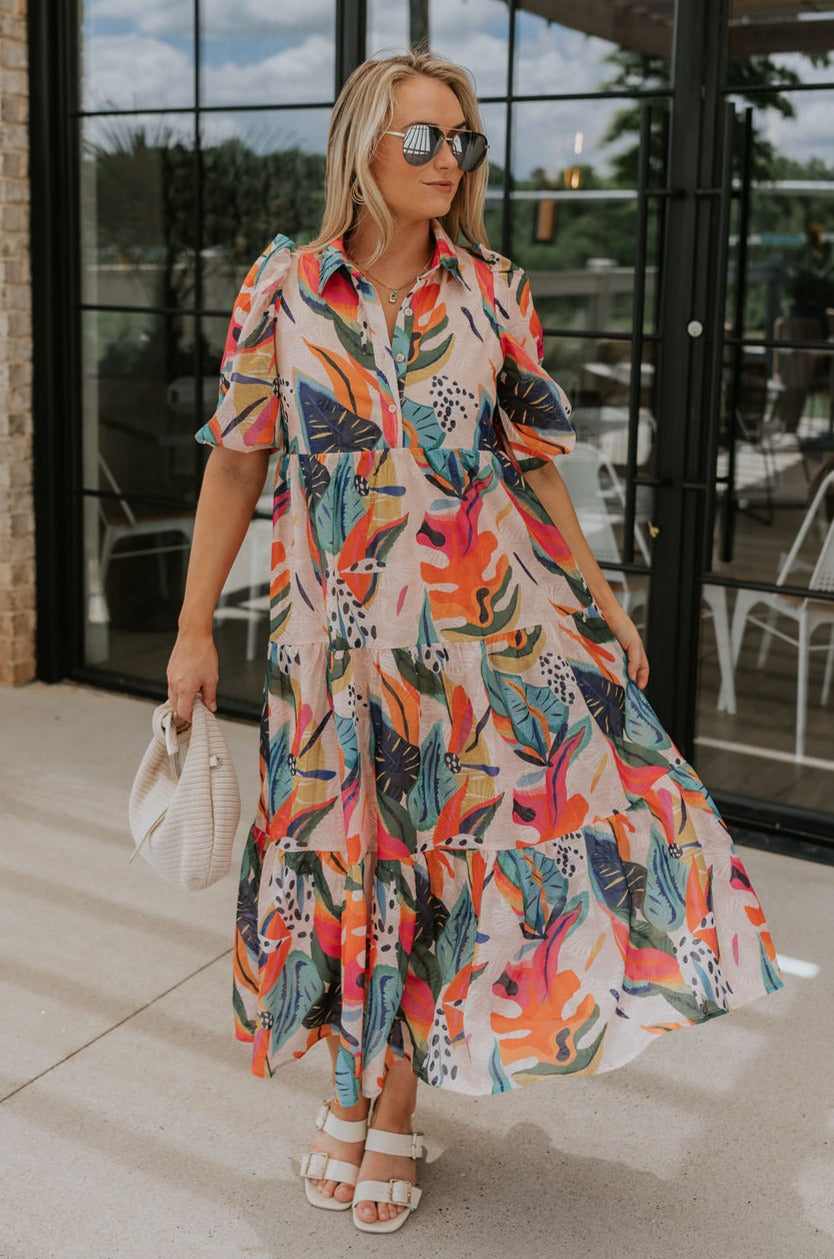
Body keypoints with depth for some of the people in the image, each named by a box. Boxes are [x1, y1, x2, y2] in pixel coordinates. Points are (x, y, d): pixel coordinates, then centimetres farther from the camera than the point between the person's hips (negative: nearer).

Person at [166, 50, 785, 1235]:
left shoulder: (493, 295, 2)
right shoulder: (285, 288, -1)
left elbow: (535, 463, 7)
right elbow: (236, 463, 2)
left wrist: (599, 603, 5)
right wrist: (195, 627, 1)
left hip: (490, 617, 1)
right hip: (339, 631, 0)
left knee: (452, 854, 3)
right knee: (352, 859, 8)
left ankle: (398, 1110, 24)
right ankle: (354, 1087, 33)